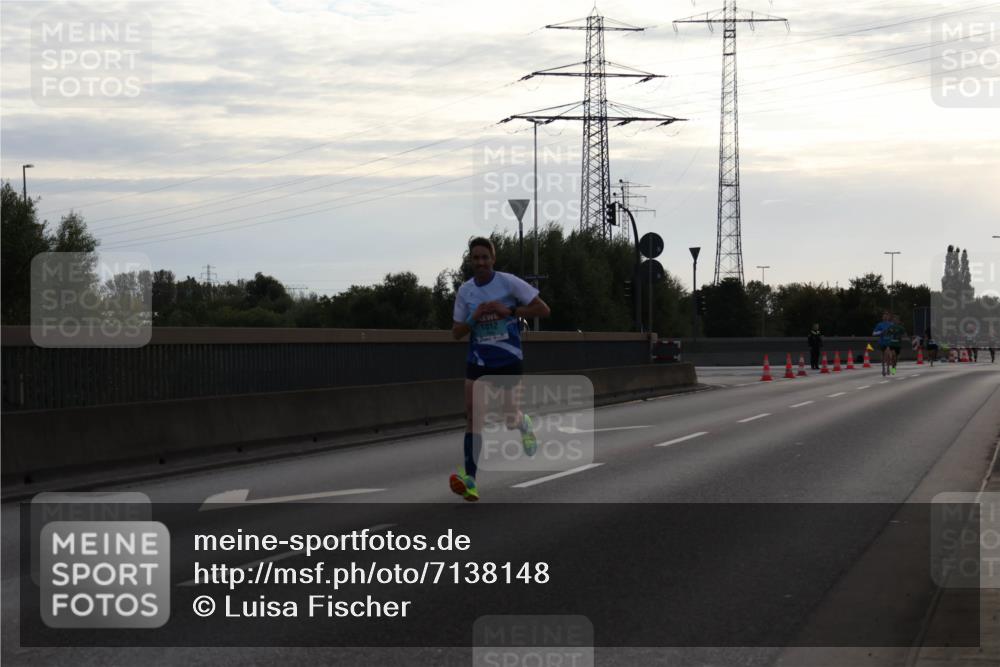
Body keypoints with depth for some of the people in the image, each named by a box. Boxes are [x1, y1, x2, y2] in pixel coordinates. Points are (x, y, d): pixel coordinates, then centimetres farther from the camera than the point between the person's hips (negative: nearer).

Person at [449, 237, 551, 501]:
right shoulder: (465, 291, 2)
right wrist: (474, 318, -14)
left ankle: (523, 423, 44)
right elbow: (456, 332, 6)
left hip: (508, 359, -2)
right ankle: (470, 479, -13)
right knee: (473, 416, -11)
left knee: (509, 416, 4)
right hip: (478, 359, 2)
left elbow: (543, 310, -9)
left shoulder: (508, 282, -10)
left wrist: (509, 311, -20)